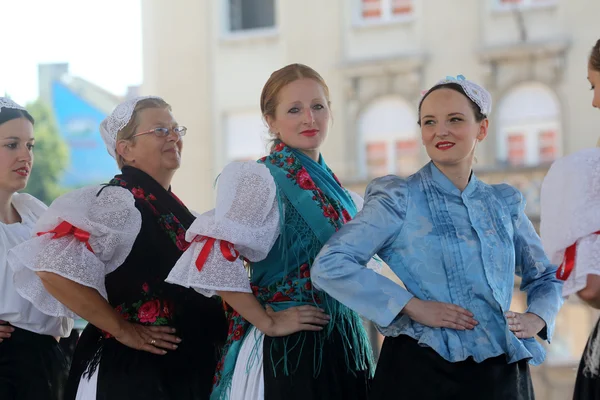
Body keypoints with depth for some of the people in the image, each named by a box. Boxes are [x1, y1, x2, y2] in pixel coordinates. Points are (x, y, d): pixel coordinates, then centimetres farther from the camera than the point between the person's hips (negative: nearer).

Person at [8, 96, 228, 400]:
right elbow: (53, 268, -28)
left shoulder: (170, 207, 11)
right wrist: (122, 330, -20)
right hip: (132, 373, -8)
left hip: (186, 369, 9)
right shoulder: (118, 202, -15)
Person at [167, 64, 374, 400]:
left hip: (345, 347, 7)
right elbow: (213, 261, -22)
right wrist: (267, 322, -15)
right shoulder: (263, 180, -11)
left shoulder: (333, 187, 11)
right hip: (290, 349, -7)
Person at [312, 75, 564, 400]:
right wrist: (413, 306, -18)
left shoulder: (505, 203, 10)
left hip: (503, 371, 4)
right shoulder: (400, 199, -3)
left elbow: (545, 277, 22)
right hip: (426, 372, -4)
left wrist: (538, 317, 0)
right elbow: (329, 266, -14)